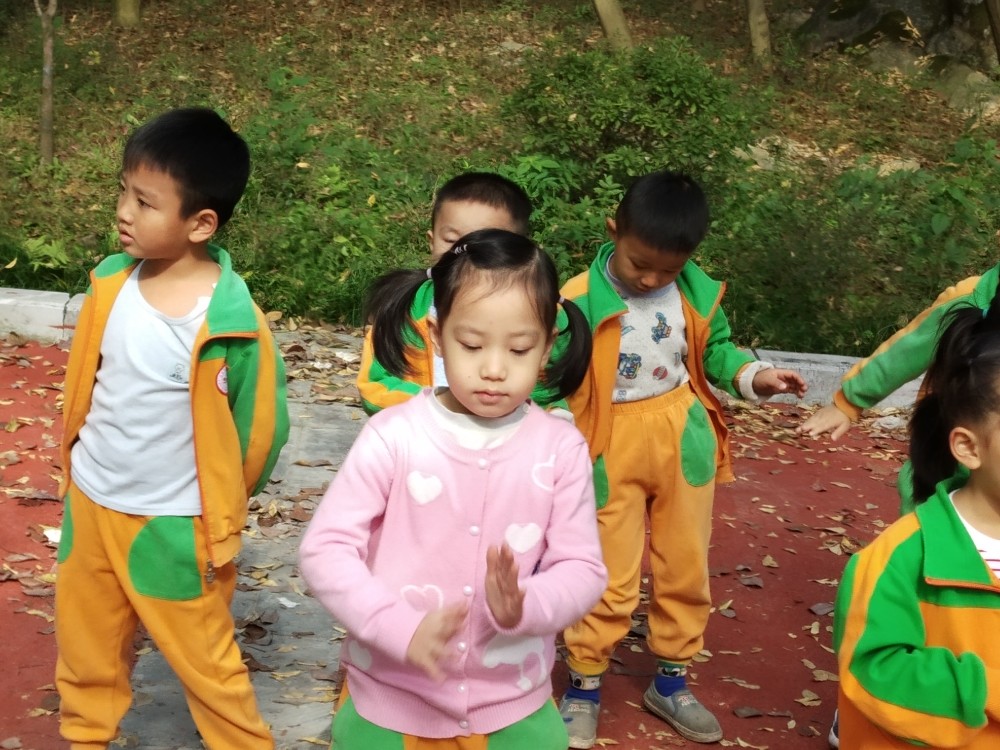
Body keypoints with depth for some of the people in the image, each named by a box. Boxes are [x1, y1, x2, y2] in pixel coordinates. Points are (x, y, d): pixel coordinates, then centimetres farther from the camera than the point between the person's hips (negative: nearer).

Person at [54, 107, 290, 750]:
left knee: (205, 663, 10)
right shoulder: (111, 283, -8)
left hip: (172, 527, -5)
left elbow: (261, 428, -12)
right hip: (89, 505, 6)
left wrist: (217, 508, 1)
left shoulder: (232, 323, -24)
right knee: (84, 651, 23)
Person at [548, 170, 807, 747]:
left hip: (683, 440, 4)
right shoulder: (581, 301, -20)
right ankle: (585, 687, 26)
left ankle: (672, 683, 34)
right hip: (612, 448, -4)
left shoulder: (697, 292, -6)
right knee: (609, 577, 5)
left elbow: (714, 350, 9)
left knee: (686, 567, 15)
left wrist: (751, 376, -9)